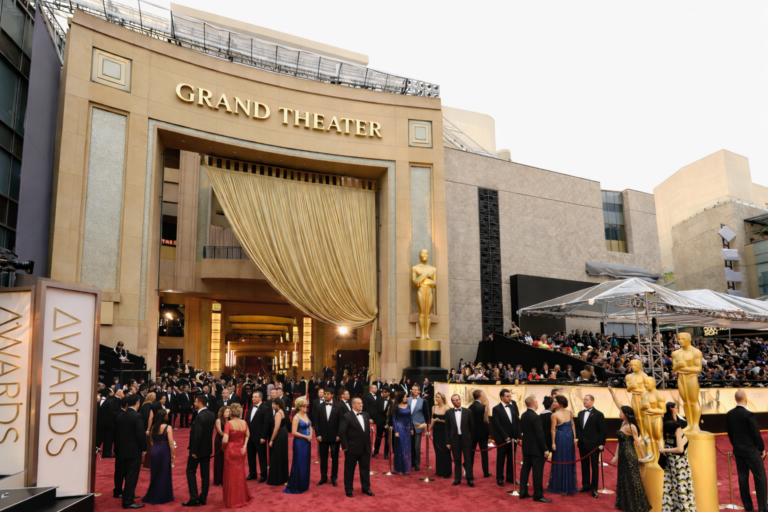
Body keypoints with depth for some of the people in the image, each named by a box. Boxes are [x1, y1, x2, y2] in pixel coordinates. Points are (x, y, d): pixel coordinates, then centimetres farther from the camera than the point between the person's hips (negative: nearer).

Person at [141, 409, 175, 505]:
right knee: (164, 474, 7)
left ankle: (152, 496, 24)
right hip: (164, 451, -5)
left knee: (155, 474, 17)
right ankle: (162, 497, 14)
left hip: (154, 451, 5)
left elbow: (152, 441, 12)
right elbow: (171, 443, -15)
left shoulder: (153, 427, 5)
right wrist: (173, 455, -7)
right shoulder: (168, 427, -13)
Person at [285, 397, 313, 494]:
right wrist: (306, 437, -14)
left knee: (306, 464, 14)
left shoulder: (306, 415, 7)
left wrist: (310, 435, -3)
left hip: (307, 442, 7)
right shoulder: (296, 417, -15)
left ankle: (303, 485, 26)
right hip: (299, 443, -7)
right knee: (299, 464, -1)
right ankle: (294, 487, 10)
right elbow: (294, 432, -20)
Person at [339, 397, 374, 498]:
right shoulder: (347, 417, -12)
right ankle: (348, 489, 21)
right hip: (352, 448, -5)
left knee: (365, 468, 12)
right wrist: (345, 446, -13)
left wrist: (369, 443, 10)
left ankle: (366, 488, 25)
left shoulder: (366, 415, 8)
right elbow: (342, 432, -13)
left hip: (365, 448, 5)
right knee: (349, 469, 8)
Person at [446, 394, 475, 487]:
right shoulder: (449, 413, 3)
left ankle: (470, 479, 13)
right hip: (455, 440, 1)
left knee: (468, 460, 3)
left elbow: (472, 427, 4)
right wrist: (448, 442, -1)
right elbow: (447, 428, 3)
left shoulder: (467, 412, 2)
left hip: (466, 439, 0)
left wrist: (472, 439, 1)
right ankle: (457, 479, 18)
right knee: (457, 461, 7)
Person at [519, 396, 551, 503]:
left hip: (526, 447, 8)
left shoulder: (523, 415, 4)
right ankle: (538, 495, 6)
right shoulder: (536, 417, -21)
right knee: (537, 472, 0)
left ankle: (523, 492, 20)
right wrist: (545, 449, -15)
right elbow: (540, 435, -21)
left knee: (525, 469, 13)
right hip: (536, 448, -8)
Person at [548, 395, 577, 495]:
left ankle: (559, 487, 14)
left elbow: (553, 430, -12)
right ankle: (569, 486, 22)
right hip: (570, 437, 4)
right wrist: (574, 437, 12)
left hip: (560, 437, -4)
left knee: (559, 461, 7)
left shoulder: (554, 415, -14)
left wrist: (553, 442, -7)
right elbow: (572, 425, 5)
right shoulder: (569, 413, 1)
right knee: (569, 461, 14)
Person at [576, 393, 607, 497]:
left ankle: (594, 488, 12)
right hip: (583, 444, 6)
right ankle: (586, 485, 24)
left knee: (594, 467, 4)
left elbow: (602, 430, -9)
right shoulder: (581, 413, 10)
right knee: (584, 466, 13)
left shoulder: (598, 414, -9)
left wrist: (601, 444, -13)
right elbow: (577, 427, 17)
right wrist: (579, 437, 5)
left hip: (594, 444, -6)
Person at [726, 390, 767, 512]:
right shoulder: (749, 414, -20)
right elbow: (756, 434, -14)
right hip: (751, 450, -6)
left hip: (738, 450, 6)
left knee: (742, 477, 10)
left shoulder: (729, 414, 0)